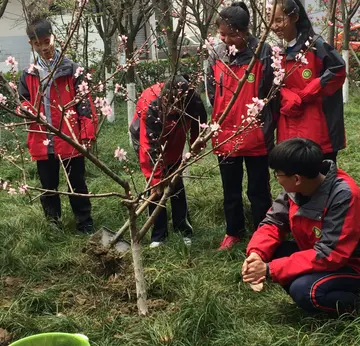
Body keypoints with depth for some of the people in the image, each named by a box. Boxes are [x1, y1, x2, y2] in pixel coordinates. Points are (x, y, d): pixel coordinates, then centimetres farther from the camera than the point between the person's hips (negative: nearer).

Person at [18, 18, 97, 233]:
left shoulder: (71, 69, -3)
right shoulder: (28, 75, 6)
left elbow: (84, 102, -4)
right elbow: (23, 102, 16)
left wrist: (87, 133, -11)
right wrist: (26, 110, -9)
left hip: (71, 140, -3)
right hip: (42, 142, 3)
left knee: (77, 185, 9)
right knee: (48, 187, 15)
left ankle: (85, 226, 21)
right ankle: (53, 226, 30)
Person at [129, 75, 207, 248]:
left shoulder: (192, 101, -31)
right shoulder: (151, 104, -40)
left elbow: (198, 125, -8)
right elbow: (149, 146, -36)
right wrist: (155, 178, -32)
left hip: (172, 141, 3)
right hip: (147, 139, -3)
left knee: (176, 183, 4)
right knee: (156, 187, -7)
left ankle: (184, 230, 13)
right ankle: (158, 235, 2)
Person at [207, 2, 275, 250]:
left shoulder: (263, 53, -13)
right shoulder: (216, 55, 0)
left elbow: (271, 92, -7)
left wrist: (266, 125, -4)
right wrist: (222, 119, 7)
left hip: (256, 135, -4)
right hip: (225, 134, 4)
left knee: (258, 189, 9)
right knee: (230, 189, 18)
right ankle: (234, 232, 35)